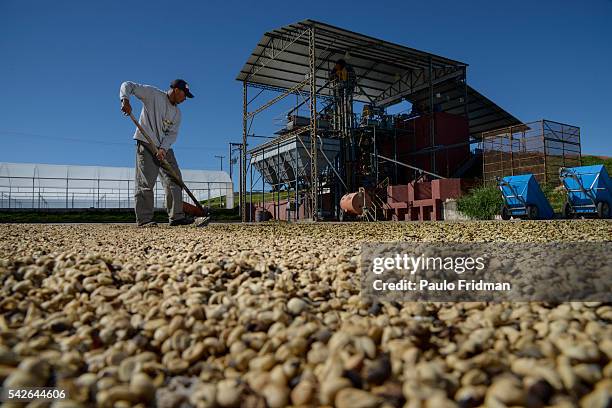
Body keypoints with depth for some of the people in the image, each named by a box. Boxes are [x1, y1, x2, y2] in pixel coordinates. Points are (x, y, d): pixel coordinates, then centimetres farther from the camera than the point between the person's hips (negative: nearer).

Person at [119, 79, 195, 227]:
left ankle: (176, 216, 4)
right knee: (145, 183, -8)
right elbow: (127, 85, -4)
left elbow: (172, 133, 3)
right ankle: (144, 219, -4)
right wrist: (125, 100, -25)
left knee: (174, 180, 0)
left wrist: (163, 148, -14)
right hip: (146, 144, -6)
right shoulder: (152, 94, -3)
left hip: (165, 147, 7)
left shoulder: (177, 113, 12)